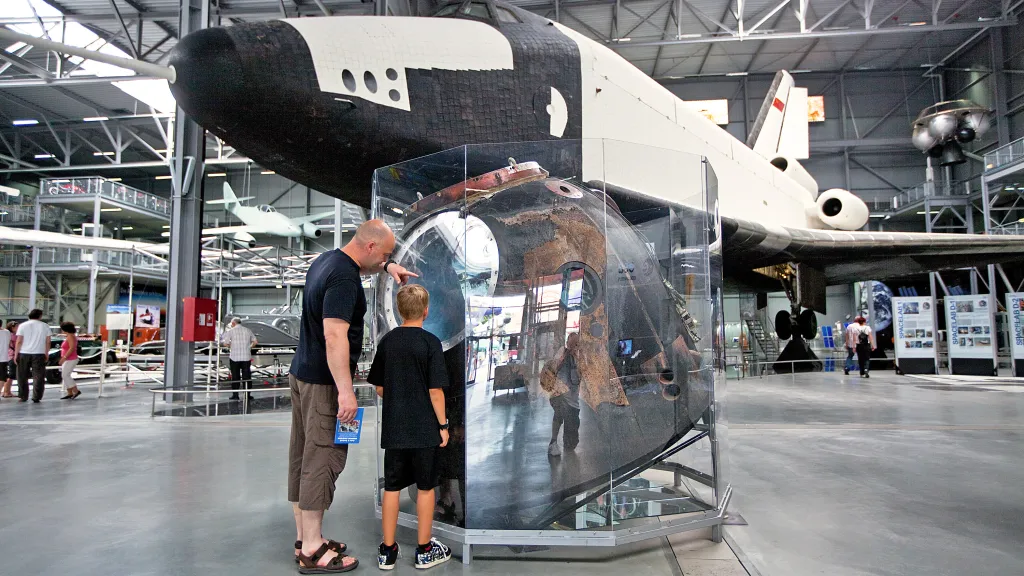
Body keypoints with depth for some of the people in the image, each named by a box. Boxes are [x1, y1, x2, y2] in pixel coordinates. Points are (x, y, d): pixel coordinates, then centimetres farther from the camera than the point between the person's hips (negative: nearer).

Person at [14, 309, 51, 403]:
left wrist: (16, 354, 3)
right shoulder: (45, 326, 4)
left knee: (22, 377, 12)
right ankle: (36, 398, -2)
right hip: (39, 354, 0)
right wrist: (46, 354, 12)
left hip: (24, 354, 0)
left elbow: (19, 342, -3)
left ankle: (23, 397, 16)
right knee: (38, 377, 2)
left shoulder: (23, 325, 2)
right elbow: (48, 342, 3)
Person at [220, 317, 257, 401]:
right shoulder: (248, 330, 7)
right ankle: (247, 395, 5)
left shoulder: (231, 331, -2)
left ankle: (235, 395, 7)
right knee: (247, 376, 5)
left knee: (235, 377, 6)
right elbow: (255, 342, 8)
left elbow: (226, 343, -8)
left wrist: (231, 344, 12)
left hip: (235, 357, -2)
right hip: (246, 356, 2)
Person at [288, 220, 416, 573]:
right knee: (323, 458, -4)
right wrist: (345, 392, -28)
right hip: (324, 382, -10)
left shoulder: (327, 259, 10)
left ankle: (304, 539, 23)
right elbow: (334, 335, -27)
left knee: (302, 457, 12)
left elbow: (358, 263, 35)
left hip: (301, 374, 10)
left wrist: (388, 266, 20)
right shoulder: (344, 278, -19)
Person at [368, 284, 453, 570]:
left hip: (393, 428, 4)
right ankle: (425, 550, 20)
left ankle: (387, 551, 21)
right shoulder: (430, 343, -11)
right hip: (424, 429, -4)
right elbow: (436, 390, -13)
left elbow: (379, 388, 7)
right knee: (425, 487, 9)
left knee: (391, 487, 12)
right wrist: (443, 424, -4)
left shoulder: (387, 341, 2)